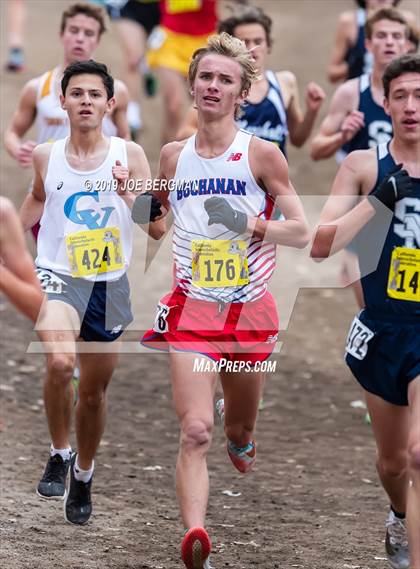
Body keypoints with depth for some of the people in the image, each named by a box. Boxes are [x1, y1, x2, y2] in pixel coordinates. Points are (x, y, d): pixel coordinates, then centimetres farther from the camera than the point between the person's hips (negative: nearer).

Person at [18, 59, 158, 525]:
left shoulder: (129, 155, -5)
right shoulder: (46, 156, 0)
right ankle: (59, 454, -7)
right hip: (58, 277, -1)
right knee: (59, 362, -29)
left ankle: (83, 475, 38)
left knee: (94, 390, 14)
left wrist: (130, 194, -24)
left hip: (109, 284, 1)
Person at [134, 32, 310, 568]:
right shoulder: (172, 156, 6)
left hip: (250, 312, 0)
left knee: (239, 433, 19)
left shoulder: (262, 154, -3)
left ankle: (240, 441, 57)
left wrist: (249, 223, -19)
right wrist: (144, 206, 1)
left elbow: (301, 232, -2)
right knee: (196, 432, -19)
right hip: (191, 311, 0)